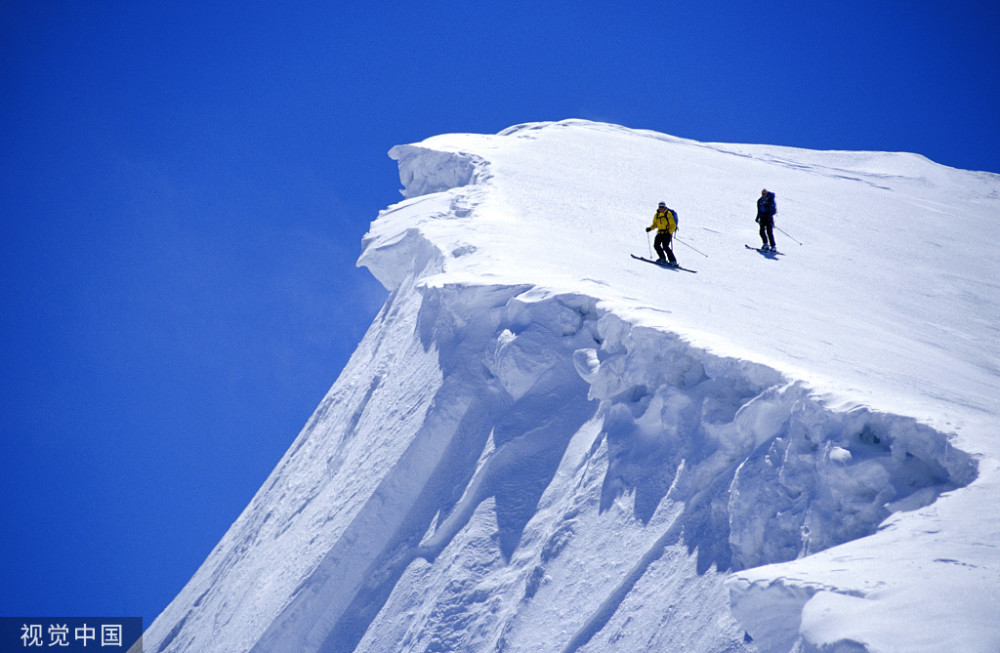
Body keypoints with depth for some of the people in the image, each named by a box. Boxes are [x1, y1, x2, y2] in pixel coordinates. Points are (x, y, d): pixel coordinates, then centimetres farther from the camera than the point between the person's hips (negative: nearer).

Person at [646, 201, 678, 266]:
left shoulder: (668, 214, -8)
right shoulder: (657, 215, 11)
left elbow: (673, 225, -10)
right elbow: (655, 224, 23)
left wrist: (669, 233, -22)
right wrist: (650, 228, 4)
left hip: (667, 233, -7)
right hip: (660, 233, 7)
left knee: (665, 246, -19)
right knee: (656, 245, -6)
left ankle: (673, 261, -17)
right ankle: (663, 258, 6)